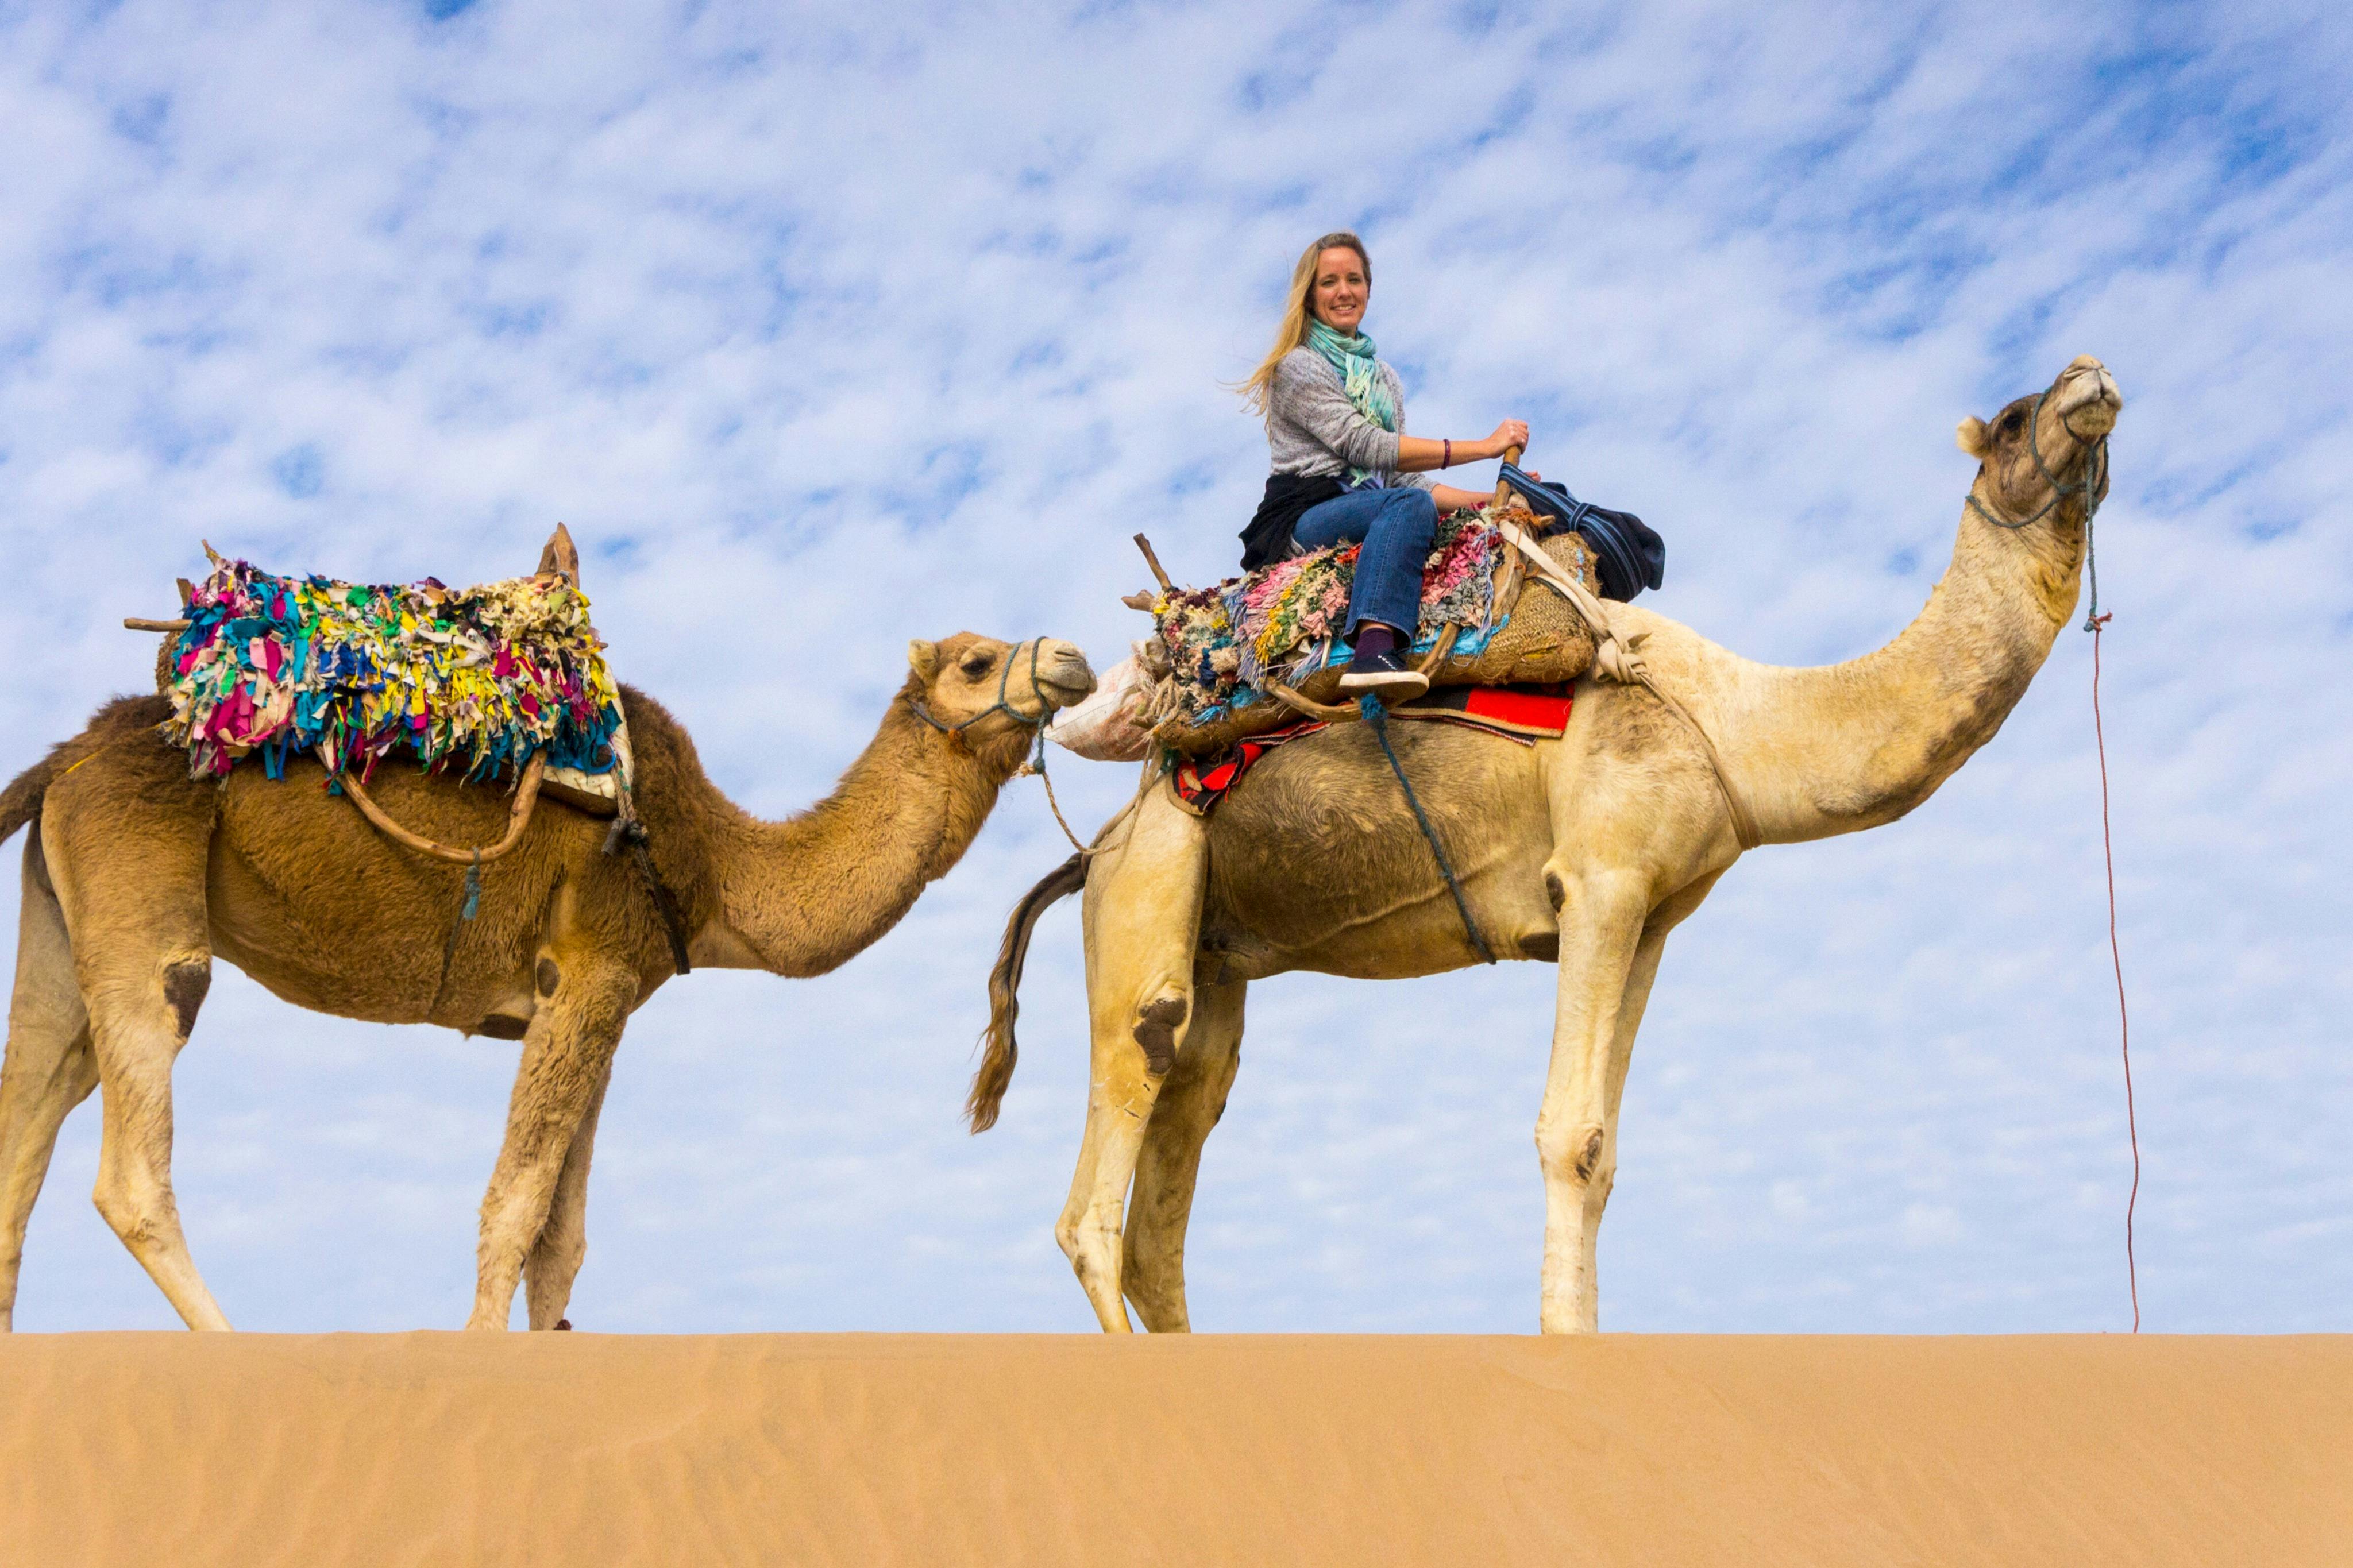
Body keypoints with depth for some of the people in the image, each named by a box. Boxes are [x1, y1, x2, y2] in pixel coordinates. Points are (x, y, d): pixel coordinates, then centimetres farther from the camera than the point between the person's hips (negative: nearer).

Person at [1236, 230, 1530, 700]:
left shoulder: (1383, 380, 26)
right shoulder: (1298, 368, 2)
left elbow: (1404, 476, 18)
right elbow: (1367, 447, -11)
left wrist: (1487, 502, 2)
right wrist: (1485, 447, -13)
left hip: (1366, 514, 7)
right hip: (1300, 519, -7)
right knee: (1409, 506, -36)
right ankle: (1374, 650, -58)